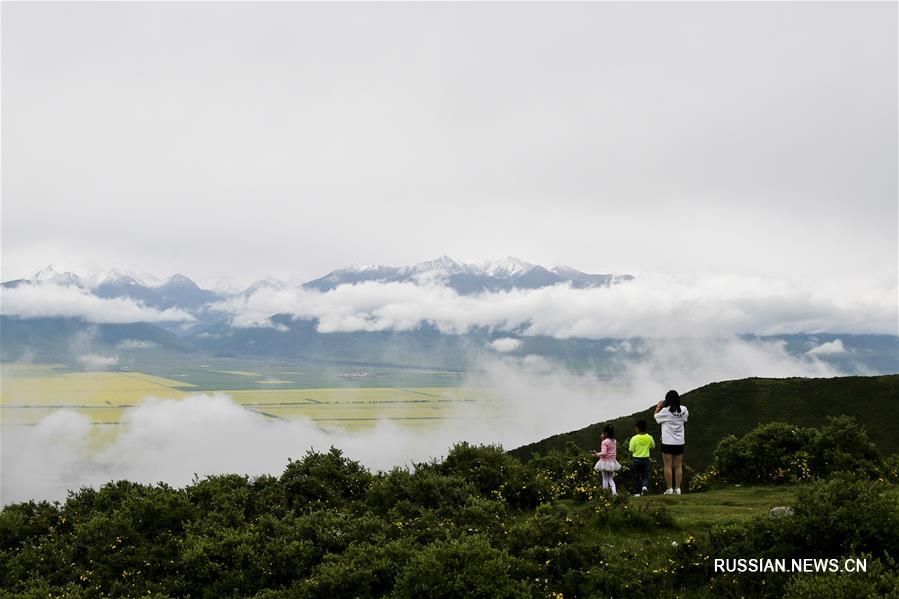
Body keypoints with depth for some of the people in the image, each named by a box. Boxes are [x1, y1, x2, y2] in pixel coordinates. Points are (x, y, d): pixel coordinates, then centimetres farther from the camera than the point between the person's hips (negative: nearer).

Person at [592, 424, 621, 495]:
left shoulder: (604, 442, -16)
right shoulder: (614, 441, 4)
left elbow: (604, 453, -25)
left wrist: (597, 454, -14)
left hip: (605, 462, -6)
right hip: (612, 462, 6)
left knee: (605, 479, 6)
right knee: (611, 479, 12)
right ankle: (614, 491, -7)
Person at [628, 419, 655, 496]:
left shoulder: (634, 438, -14)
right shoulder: (649, 438, -4)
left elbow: (631, 450, -12)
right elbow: (653, 446, 11)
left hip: (636, 459, -2)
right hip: (645, 459, 2)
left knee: (636, 477, 10)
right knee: (645, 476, 10)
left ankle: (637, 492, 13)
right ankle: (645, 486, -18)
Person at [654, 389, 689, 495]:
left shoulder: (665, 410, -13)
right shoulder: (683, 410, -2)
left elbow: (656, 416, 5)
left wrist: (659, 406, 18)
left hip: (667, 443, -4)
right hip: (679, 442, 4)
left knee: (668, 466, 0)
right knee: (678, 466, 7)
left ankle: (669, 489, -1)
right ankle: (678, 488, 6)